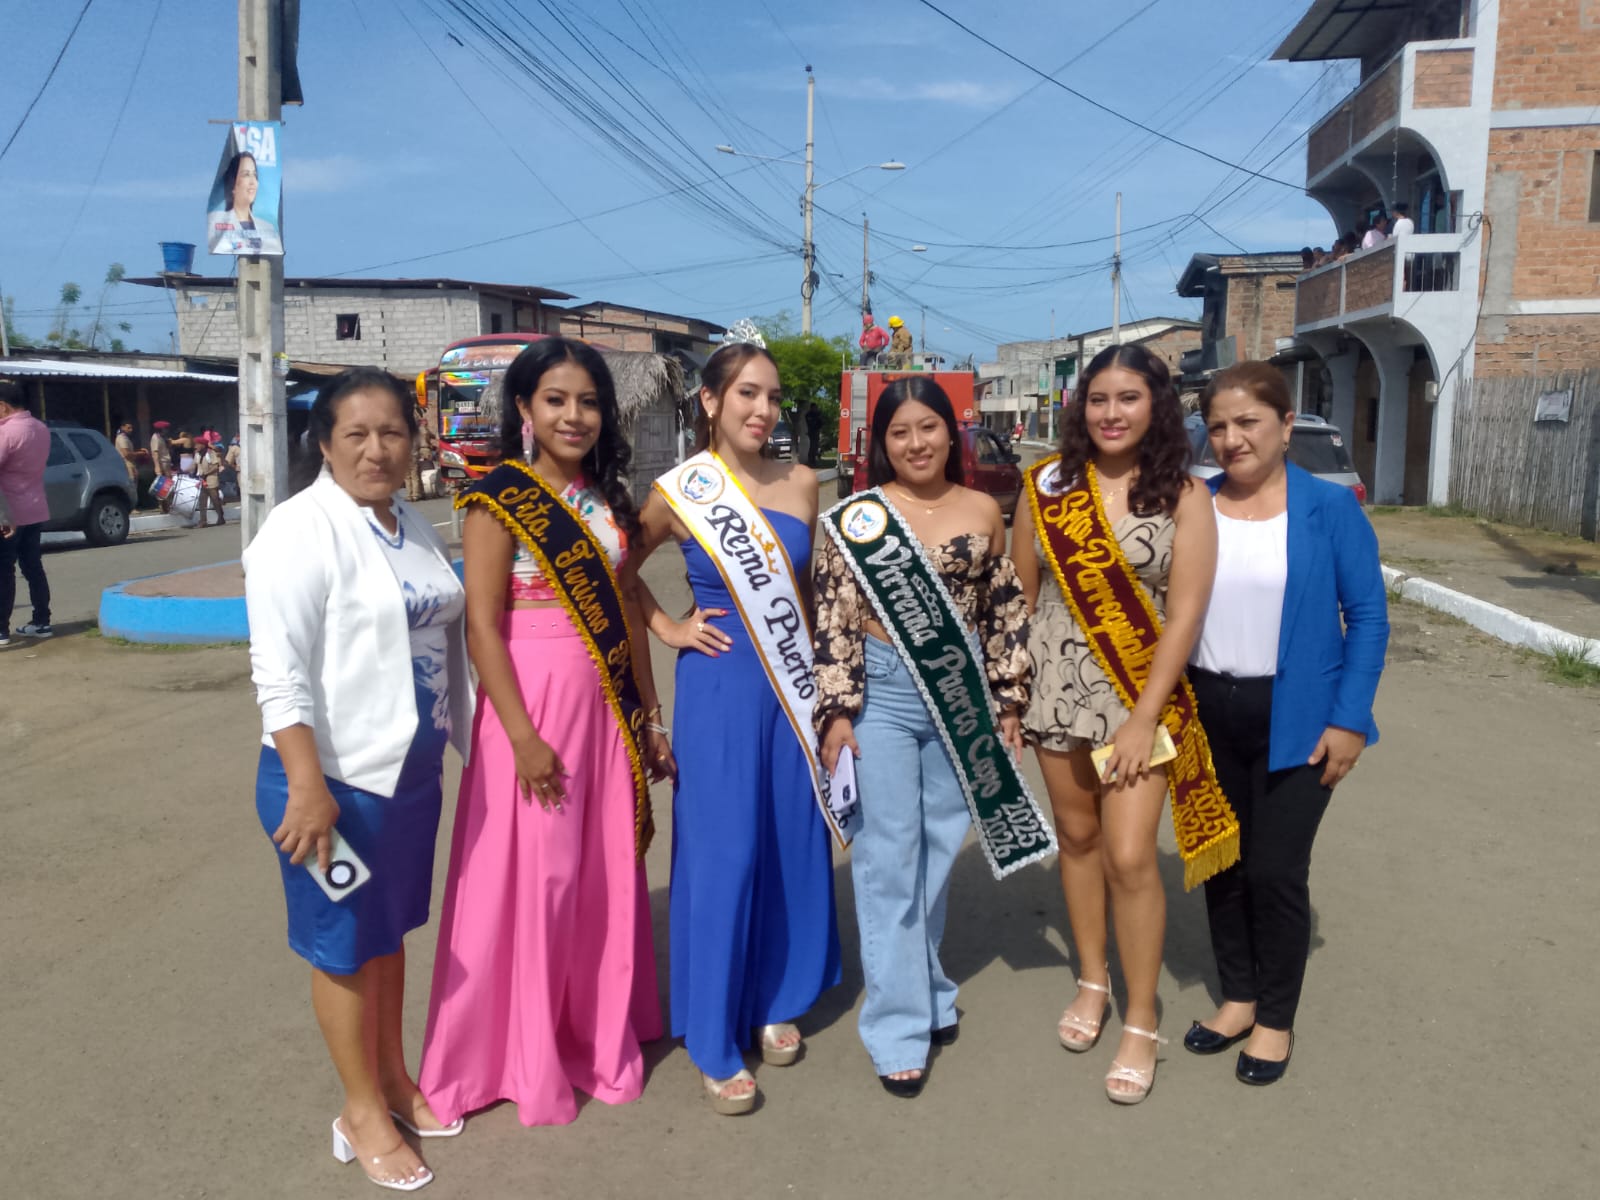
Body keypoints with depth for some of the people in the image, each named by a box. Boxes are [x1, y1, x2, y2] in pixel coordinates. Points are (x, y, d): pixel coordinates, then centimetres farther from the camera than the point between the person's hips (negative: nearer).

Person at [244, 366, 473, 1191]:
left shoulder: (415, 529, 8)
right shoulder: (301, 530, -15)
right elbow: (279, 671, -20)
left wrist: (470, 738, 16)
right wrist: (307, 787, -25)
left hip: (412, 771, 7)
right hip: (336, 777, -7)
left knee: (391, 930, 20)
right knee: (346, 944, 8)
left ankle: (395, 1078, 37)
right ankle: (362, 1110, 25)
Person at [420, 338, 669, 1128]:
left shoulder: (608, 499, 9)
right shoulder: (499, 498, -9)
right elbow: (482, 626, -13)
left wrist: (650, 718, 12)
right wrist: (523, 736, -18)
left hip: (607, 707, 6)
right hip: (532, 705, -6)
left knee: (607, 874, 12)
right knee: (530, 879, 3)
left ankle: (600, 1035, 31)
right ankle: (525, 1057, 22)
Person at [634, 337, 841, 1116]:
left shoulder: (801, 485, 3)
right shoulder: (680, 491, -6)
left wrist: (823, 679, 10)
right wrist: (669, 630, -3)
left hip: (793, 685, 4)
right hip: (719, 687, -4)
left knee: (792, 844, 12)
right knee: (721, 855, 1)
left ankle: (777, 1002, 32)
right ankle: (715, 1043, 16)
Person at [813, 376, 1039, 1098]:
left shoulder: (983, 512, 5)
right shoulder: (857, 516, -4)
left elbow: (1005, 611, 8)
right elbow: (833, 620, -6)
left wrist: (1009, 701, 7)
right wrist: (837, 711, -10)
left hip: (960, 697, 3)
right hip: (882, 696, -3)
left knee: (938, 849, 14)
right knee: (888, 858, 0)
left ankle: (926, 987, 34)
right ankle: (898, 1029, 10)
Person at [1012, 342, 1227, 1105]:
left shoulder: (1183, 497, -6)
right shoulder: (1046, 487, 0)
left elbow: (1185, 611, -10)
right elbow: (1020, 595, 4)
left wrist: (1145, 718, -14)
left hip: (1141, 696, -2)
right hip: (1057, 689, 3)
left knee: (1130, 856, -5)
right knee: (1077, 837, 15)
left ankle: (1141, 1021, 15)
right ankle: (1092, 981, 36)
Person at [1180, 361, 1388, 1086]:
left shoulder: (1330, 508, -6)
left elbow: (1367, 617, -4)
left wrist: (1349, 720, -10)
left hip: (1294, 720, -3)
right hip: (1206, 716, 3)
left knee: (1276, 870, 1)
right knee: (1220, 862, 13)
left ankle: (1275, 1019, 22)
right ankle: (1236, 998, 32)